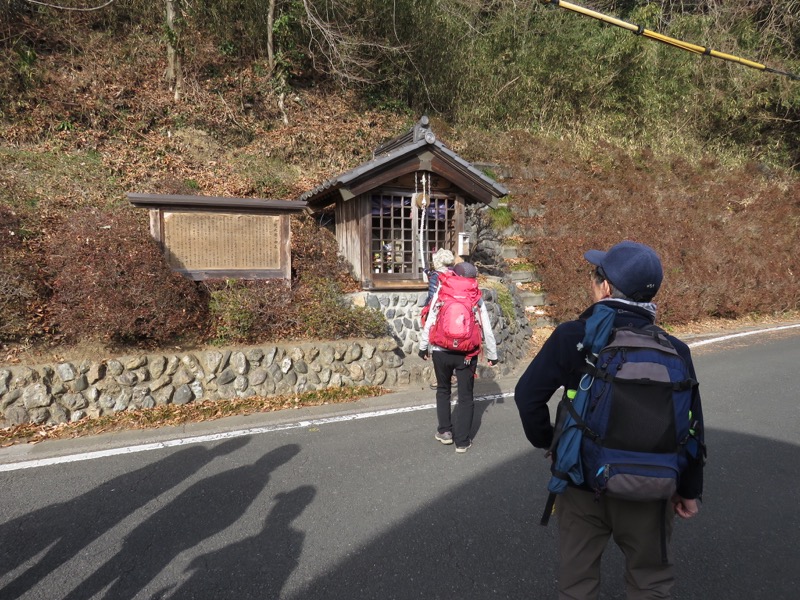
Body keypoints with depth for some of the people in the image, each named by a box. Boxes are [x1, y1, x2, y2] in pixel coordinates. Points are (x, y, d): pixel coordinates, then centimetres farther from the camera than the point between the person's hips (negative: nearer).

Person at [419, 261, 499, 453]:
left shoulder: (440, 294, -3)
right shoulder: (476, 298, -2)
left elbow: (429, 323, -2)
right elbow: (487, 329, -1)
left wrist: (423, 346, 10)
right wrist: (492, 354, 9)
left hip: (441, 351, 1)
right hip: (467, 353, 0)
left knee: (443, 390, 23)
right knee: (466, 396, 11)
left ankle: (445, 431, 26)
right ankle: (462, 441, 14)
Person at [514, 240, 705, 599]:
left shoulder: (570, 337, -14)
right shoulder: (674, 351, -10)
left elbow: (527, 394, -13)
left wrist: (545, 440, 5)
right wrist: (689, 490, 8)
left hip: (581, 479, 0)